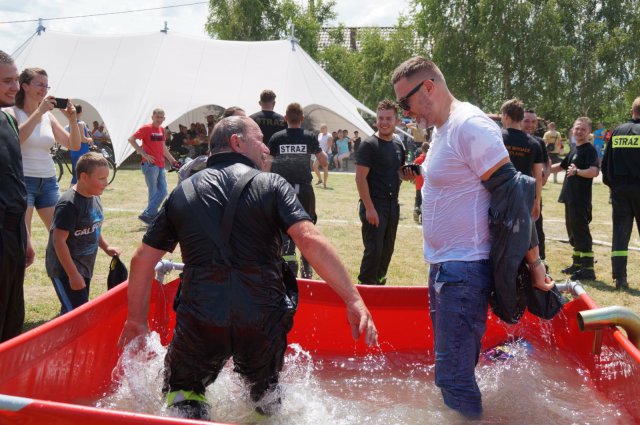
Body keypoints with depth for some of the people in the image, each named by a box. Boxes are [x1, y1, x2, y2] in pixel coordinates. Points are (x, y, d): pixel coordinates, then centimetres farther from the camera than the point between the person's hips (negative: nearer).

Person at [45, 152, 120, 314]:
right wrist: (73, 275, -23)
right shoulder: (69, 204, -22)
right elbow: (59, 240, -23)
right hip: (65, 270, -9)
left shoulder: (94, 198, 6)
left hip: (84, 267, 9)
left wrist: (106, 247, 9)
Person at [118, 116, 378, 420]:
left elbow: (143, 259, 12)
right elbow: (310, 240, -14)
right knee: (264, 391, 29)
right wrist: (353, 299, -15)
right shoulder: (272, 185, 1)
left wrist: (137, 319, 23)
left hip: (200, 321, 1)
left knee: (182, 394, 21)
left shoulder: (182, 192, 10)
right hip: (263, 320, 0)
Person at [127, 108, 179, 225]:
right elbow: (131, 139, -13)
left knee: (163, 192, 6)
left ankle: (148, 215, 12)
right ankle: (148, 215, 3)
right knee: (154, 193, -6)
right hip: (150, 164, -7)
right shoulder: (146, 128, -8)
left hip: (160, 165, 8)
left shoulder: (161, 129, 13)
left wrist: (172, 159, 26)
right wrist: (144, 154, -16)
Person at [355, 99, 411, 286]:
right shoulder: (369, 145, -9)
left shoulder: (398, 145, 11)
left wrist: (410, 174, -2)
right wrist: (369, 208, -20)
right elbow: (360, 178, -14)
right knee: (373, 250, -8)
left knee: (387, 250, 13)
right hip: (374, 205, -7)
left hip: (392, 205, 7)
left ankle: (379, 282, 28)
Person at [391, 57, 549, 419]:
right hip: (445, 266, 10)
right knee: (454, 367, 19)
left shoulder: (471, 126, -16)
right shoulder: (442, 129, 13)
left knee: (453, 374, -7)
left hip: (465, 270, -10)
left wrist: (534, 262, -16)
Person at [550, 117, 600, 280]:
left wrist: (577, 171, -20)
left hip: (581, 199, -9)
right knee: (573, 231, 16)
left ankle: (588, 269, -6)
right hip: (570, 197, 9)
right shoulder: (574, 150, 17)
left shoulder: (589, 150, -11)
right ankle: (577, 263, 27)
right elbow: (561, 166, 31)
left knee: (581, 231, -9)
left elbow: (594, 171, -26)